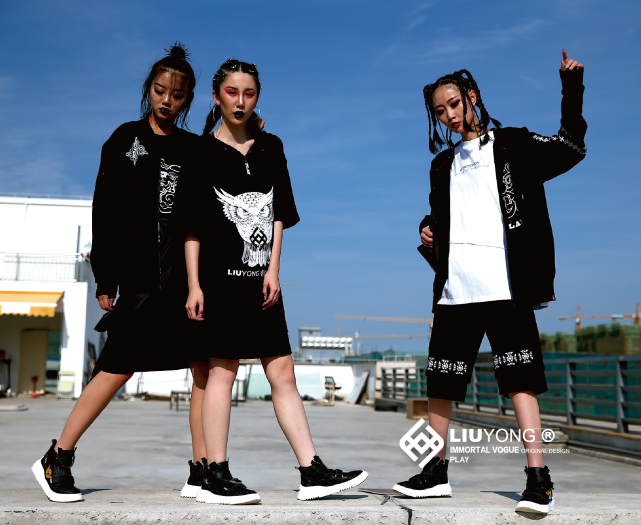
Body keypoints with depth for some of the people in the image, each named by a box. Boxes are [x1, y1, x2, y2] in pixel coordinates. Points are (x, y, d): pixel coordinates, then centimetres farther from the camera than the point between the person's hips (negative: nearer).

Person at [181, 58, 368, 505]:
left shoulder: (270, 147, 14)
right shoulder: (201, 150, 2)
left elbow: (279, 215, 10)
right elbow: (192, 224, -2)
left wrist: (273, 271, -1)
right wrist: (194, 285, -8)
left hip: (261, 278, 4)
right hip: (221, 275, -4)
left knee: (282, 371, 4)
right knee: (223, 368, -3)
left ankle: (312, 472, 7)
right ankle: (216, 477, 5)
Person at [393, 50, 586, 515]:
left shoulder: (512, 145, 8)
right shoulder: (443, 164, 22)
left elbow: (570, 148, -3)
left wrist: (572, 88, -11)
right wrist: (428, 228, 8)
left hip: (505, 285, -5)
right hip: (454, 289, 5)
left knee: (519, 379, -8)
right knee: (439, 383, 7)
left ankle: (538, 478, -2)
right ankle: (437, 472, 19)